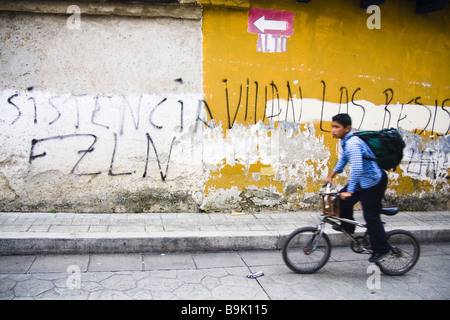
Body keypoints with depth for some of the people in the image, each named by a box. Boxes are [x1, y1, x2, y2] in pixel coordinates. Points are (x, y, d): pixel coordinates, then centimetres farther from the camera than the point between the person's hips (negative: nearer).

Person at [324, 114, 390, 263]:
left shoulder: (353, 143, -28)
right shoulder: (347, 141, 4)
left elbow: (356, 168, -37)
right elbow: (343, 159, 22)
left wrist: (350, 191, -37)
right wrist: (331, 175, 26)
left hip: (373, 183, -9)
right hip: (363, 180, 9)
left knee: (371, 216, -1)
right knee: (343, 199, 9)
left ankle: (381, 249, 13)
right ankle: (347, 226, 30)